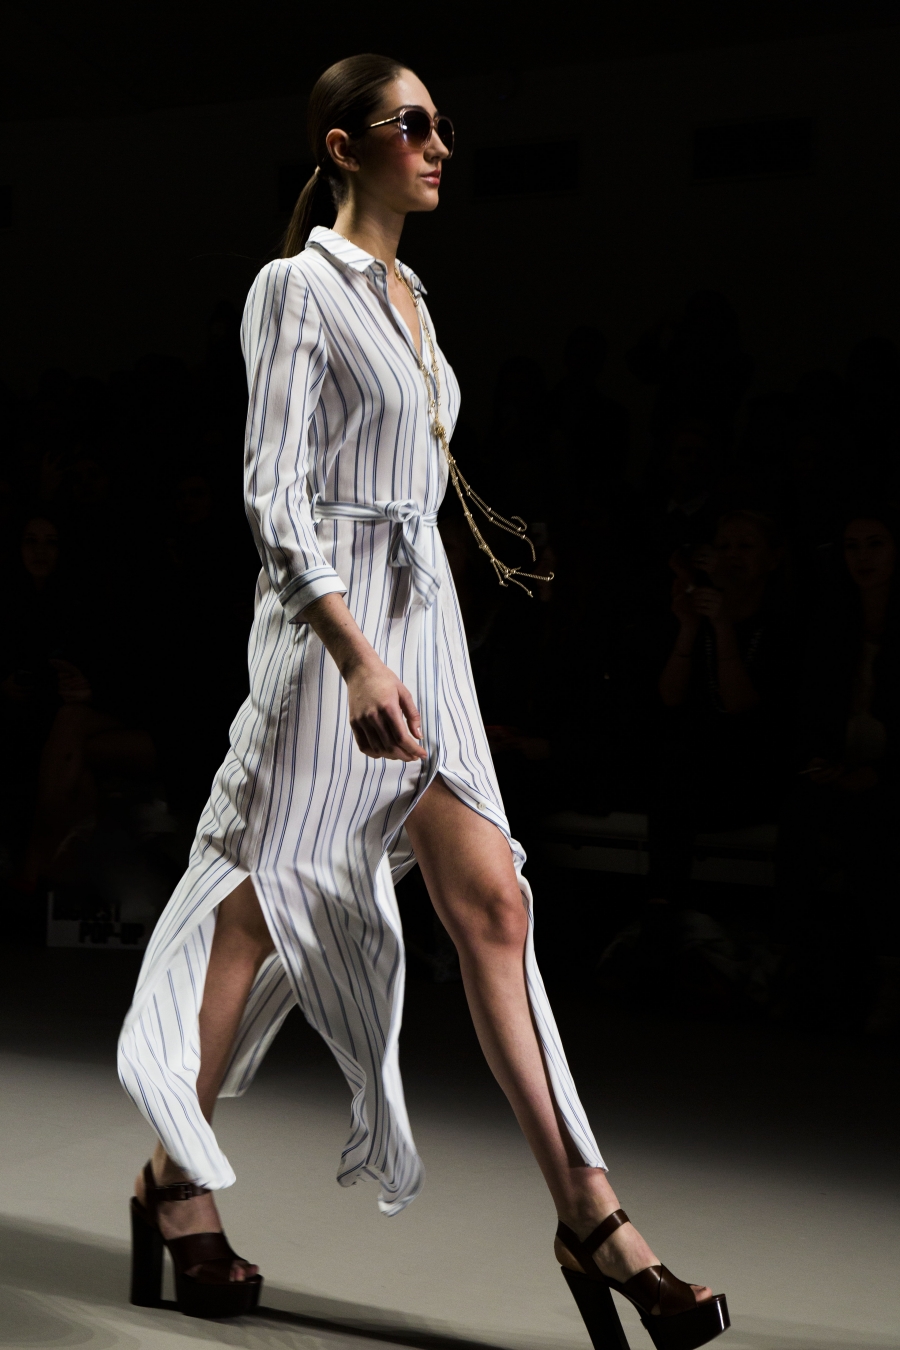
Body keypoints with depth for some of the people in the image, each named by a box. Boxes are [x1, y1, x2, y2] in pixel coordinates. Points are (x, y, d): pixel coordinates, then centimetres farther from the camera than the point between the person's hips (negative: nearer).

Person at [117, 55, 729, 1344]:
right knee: (270, 899, 1)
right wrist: (358, 657, -24)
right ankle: (177, 1179, 19)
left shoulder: (409, 295, 18)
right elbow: (276, 492, -15)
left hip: (423, 613, 7)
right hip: (331, 619, -7)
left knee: (491, 899, 0)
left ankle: (589, 1212, 1)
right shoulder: (297, 285, -7)